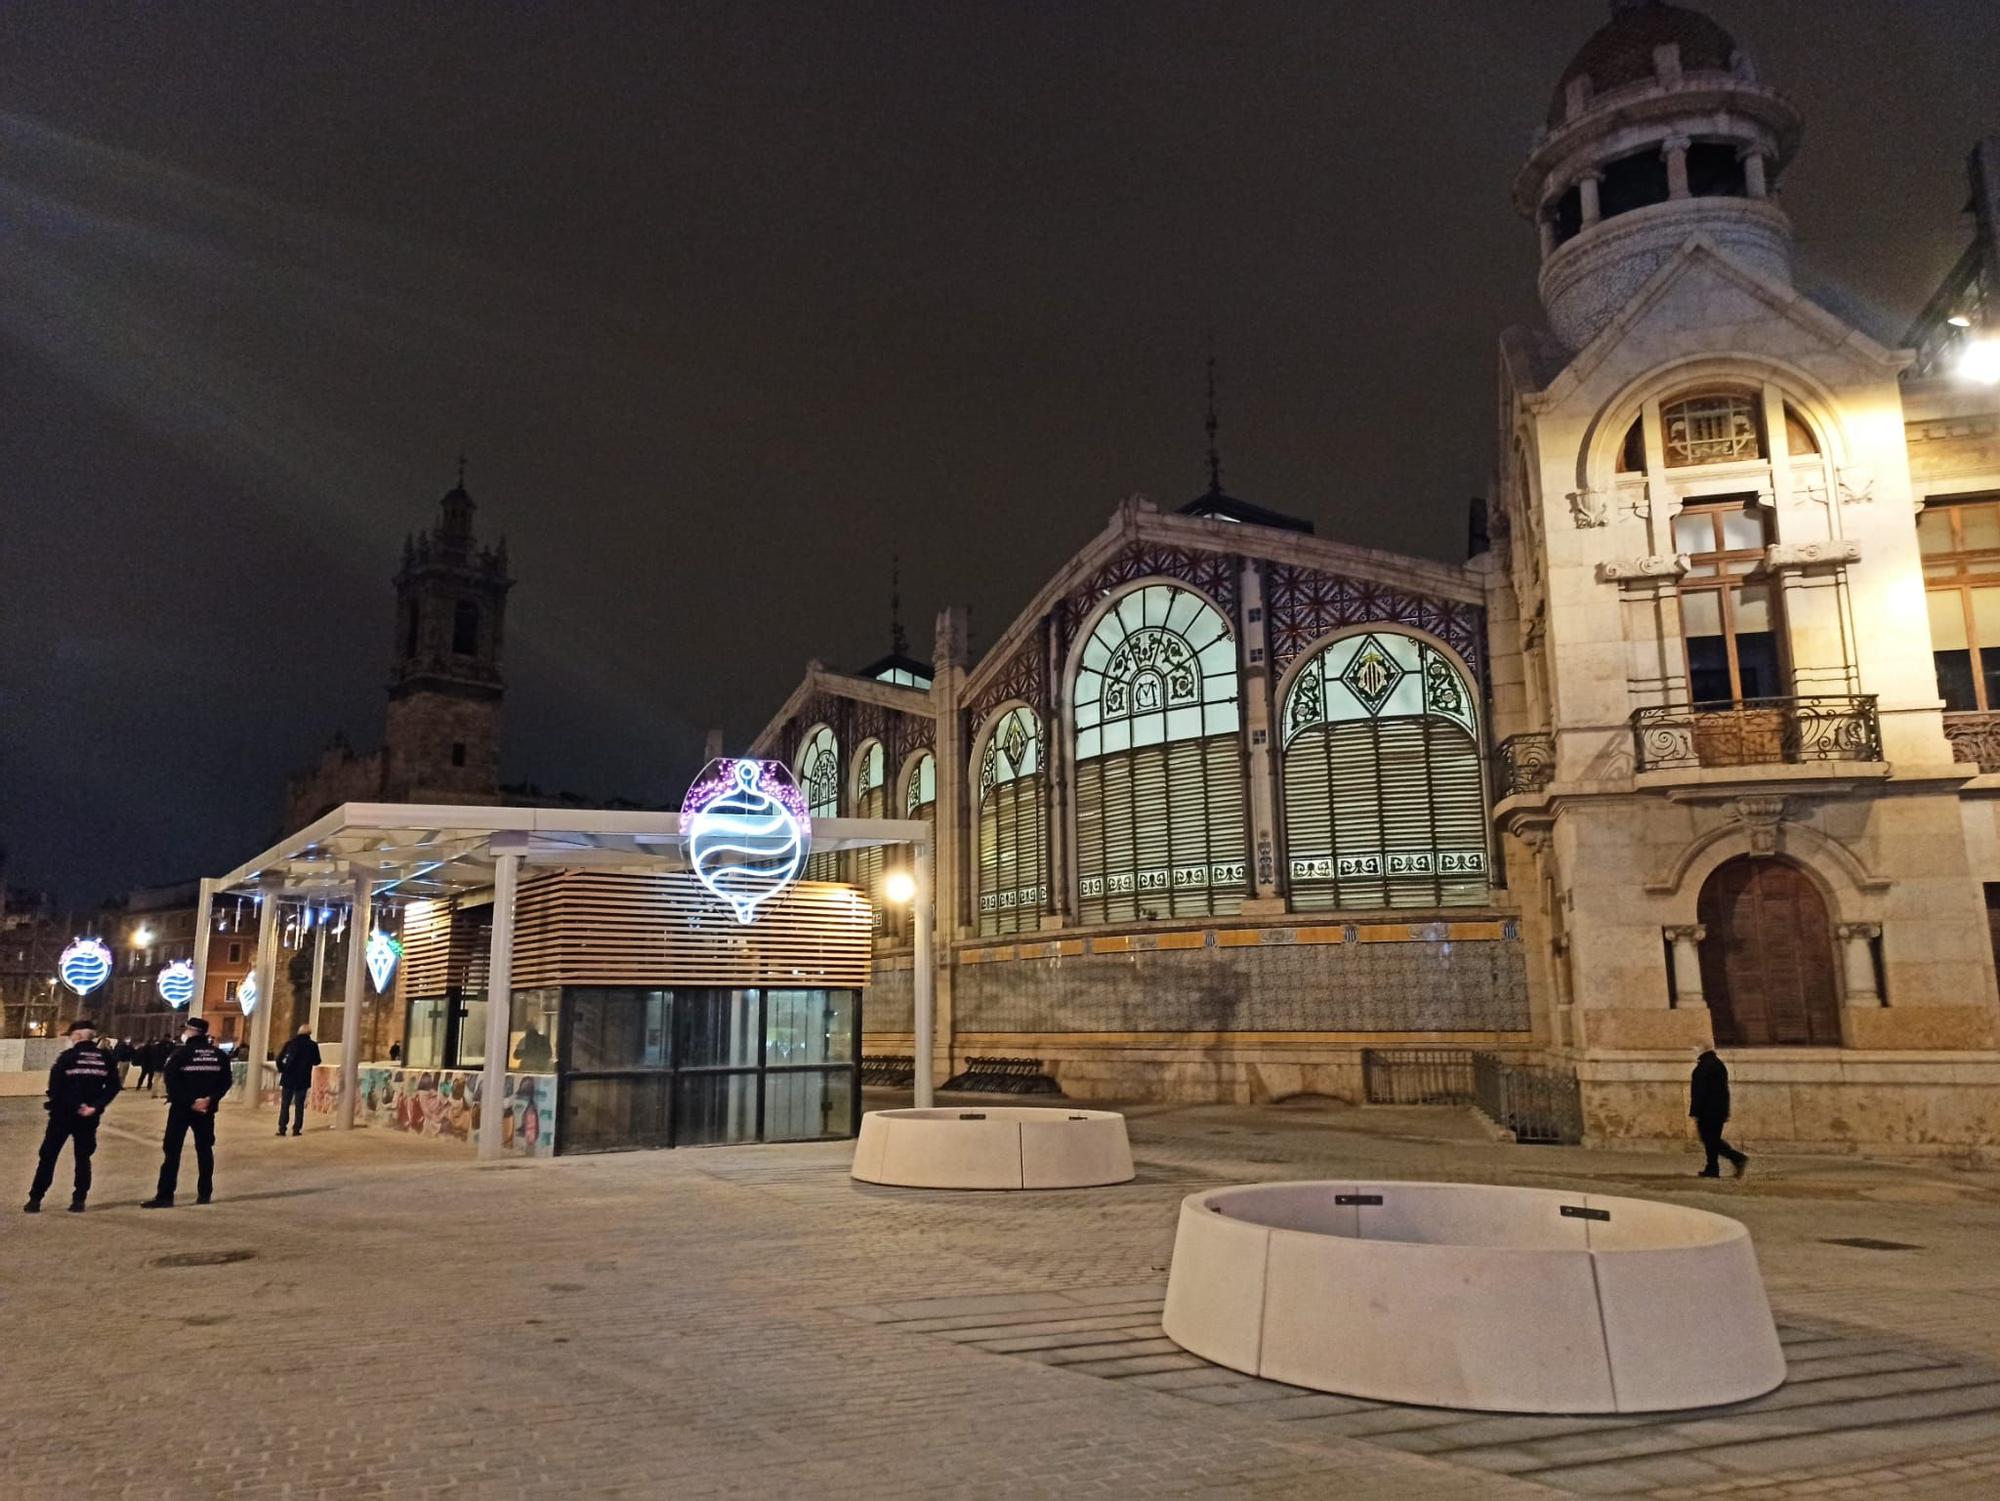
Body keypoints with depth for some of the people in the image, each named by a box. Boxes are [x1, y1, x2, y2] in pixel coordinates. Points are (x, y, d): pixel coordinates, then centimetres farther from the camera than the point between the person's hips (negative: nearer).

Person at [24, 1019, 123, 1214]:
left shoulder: (68, 1056, -8)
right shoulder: (105, 1057, 2)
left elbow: (55, 1086, -14)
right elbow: (113, 1086, -2)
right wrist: (96, 1106, -4)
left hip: (63, 1114, -3)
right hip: (89, 1116, 3)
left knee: (48, 1156, 10)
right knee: (82, 1157, 13)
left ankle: (35, 1199, 12)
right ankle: (79, 1200, 12)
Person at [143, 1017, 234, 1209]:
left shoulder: (180, 1053, -8)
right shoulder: (219, 1055, 6)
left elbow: (172, 1083, -17)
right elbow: (226, 1081, 1)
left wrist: (189, 1102, -13)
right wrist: (210, 1099, -7)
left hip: (181, 1108, -4)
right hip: (206, 1109, 4)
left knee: (172, 1151, 0)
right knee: (204, 1149, 12)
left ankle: (165, 1196, -3)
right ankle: (205, 1193, 15)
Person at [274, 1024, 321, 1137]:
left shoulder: (290, 1043, -1)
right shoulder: (312, 1045, -4)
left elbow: (279, 1058, -6)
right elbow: (316, 1062, 5)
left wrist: (282, 1070, 6)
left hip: (288, 1078, 1)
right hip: (303, 1080, -1)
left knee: (285, 1105, 7)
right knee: (299, 1105, 4)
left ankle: (282, 1129, 4)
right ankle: (296, 1129, 1)